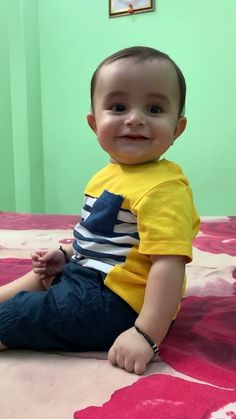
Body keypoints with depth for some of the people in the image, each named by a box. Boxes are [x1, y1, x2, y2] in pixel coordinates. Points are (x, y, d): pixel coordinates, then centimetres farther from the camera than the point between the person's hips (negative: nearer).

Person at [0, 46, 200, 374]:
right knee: (41, 276, 27)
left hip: (114, 301, -9)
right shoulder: (107, 176, 6)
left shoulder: (163, 188, -25)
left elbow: (169, 263, -31)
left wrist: (146, 335, -33)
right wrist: (66, 254, 11)